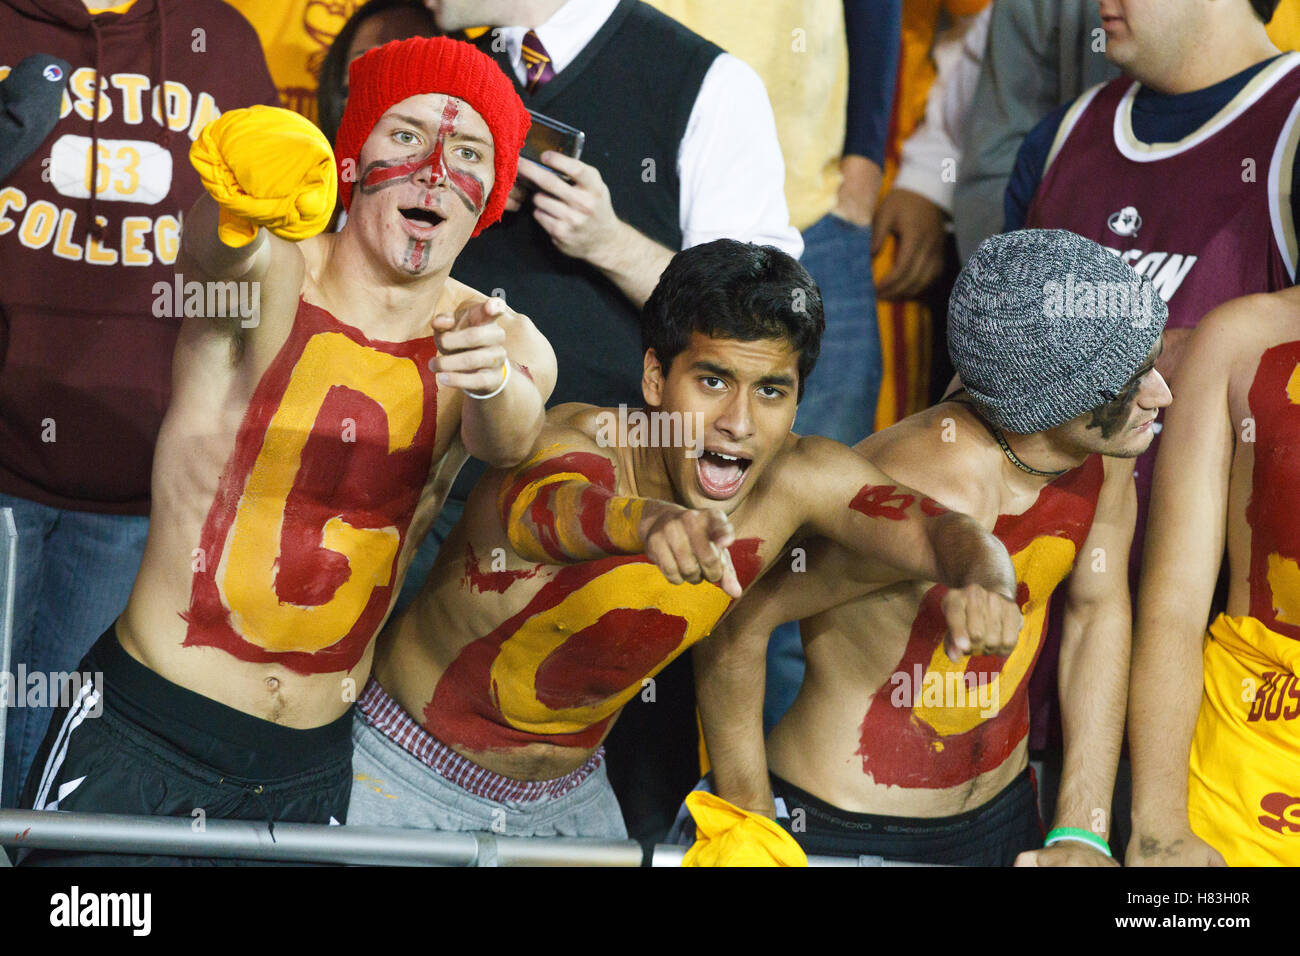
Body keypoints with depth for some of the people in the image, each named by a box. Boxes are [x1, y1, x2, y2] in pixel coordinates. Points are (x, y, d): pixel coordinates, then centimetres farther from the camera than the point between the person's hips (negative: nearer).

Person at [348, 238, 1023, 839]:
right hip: (406, 772, -4)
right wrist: (648, 521, -81)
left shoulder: (800, 480, -16)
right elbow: (540, 510, -56)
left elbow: (940, 532, -25)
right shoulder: (577, 445, -33)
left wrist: (980, 584, -52)